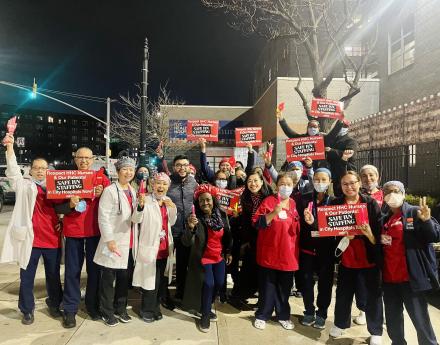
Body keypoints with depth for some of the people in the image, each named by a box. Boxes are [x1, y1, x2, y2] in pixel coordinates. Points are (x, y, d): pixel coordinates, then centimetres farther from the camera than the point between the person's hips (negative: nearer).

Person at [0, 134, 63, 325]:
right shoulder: (24, 185, 3)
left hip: (52, 238, 3)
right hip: (31, 238, -2)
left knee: (54, 275, 13)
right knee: (27, 277, 7)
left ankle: (54, 305, 31)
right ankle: (27, 310, 24)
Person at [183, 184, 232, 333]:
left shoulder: (222, 215, -9)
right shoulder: (196, 218, -21)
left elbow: (227, 235, 7)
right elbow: (186, 242, -31)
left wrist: (228, 252, 13)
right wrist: (190, 227, -48)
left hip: (219, 256, 5)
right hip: (203, 257, -5)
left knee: (219, 283, 12)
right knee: (209, 284, -10)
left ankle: (206, 307, 38)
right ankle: (205, 315, 15)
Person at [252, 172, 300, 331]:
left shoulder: (294, 204, 8)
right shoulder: (269, 201, -5)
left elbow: (299, 229, 17)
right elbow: (257, 223, -14)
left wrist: (298, 248, 8)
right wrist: (274, 213, -25)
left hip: (288, 253, 4)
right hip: (270, 252, -3)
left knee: (285, 287, 13)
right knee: (267, 286, 6)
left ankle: (283, 315, 30)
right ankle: (262, 315, 22)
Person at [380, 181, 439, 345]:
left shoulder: (415, 212, -4)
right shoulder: (383, 219, 11)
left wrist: (427, 221, -28)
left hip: (410, 277, -5)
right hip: (389, 278, 6)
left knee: (420, 319, 3)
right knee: (392, 319, 17)